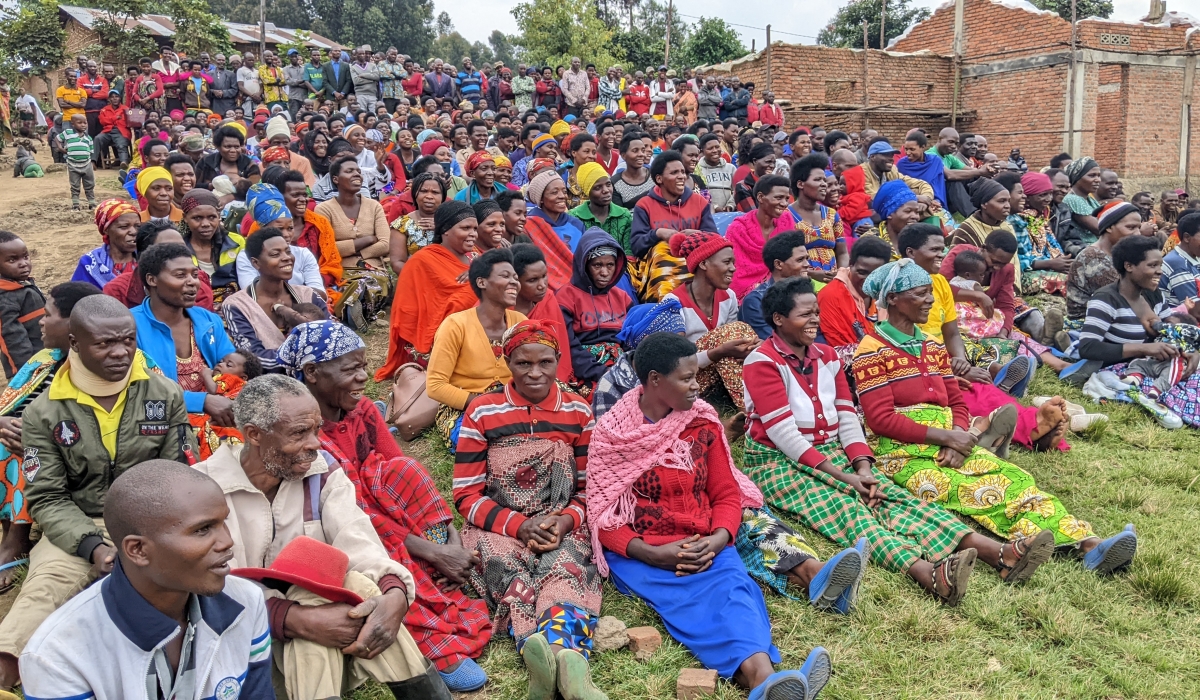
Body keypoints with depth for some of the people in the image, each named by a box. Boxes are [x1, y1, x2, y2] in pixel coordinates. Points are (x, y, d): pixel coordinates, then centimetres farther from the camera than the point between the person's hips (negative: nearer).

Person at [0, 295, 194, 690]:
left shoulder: (165, 395, 2)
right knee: (43, 590, -29)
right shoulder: (44, 413, 0)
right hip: (78, 527, 0)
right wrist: (92, 546, -17)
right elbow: (46, 498, 0)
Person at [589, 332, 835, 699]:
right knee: (689, 597, -34)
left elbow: (727, 494, 9)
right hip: (639, 553, -3)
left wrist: (718, 539, -13)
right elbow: (601, 516, -3)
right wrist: (652, 553, -19)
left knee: (731, 584, -31)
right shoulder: (610, 432, -1)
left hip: (703, 546, 3)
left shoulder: (703, 422, 7)